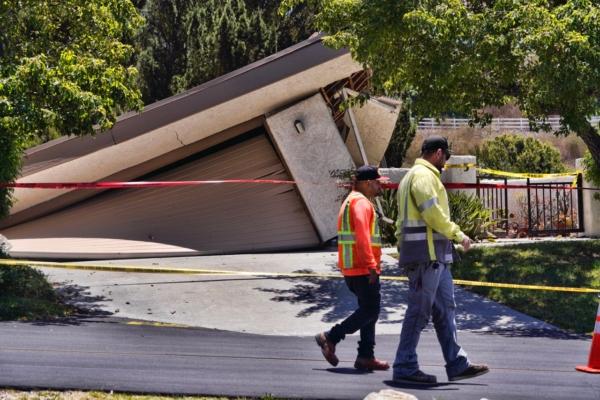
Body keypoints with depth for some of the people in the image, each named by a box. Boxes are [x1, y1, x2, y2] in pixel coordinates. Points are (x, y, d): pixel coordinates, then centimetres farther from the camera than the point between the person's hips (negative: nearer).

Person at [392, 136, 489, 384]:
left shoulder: (416, 175, 23)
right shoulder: (424, 175, -10)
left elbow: (401, 222, 21)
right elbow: (433, 212, -20)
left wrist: (401, 250, 19)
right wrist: (458, 235, -12)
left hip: (435, 255, 11)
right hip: (427, 253, -11)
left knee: (444, 309, 10)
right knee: (419, 310, -7)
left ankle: (457, 364, 11)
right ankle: (405, 368, -3)